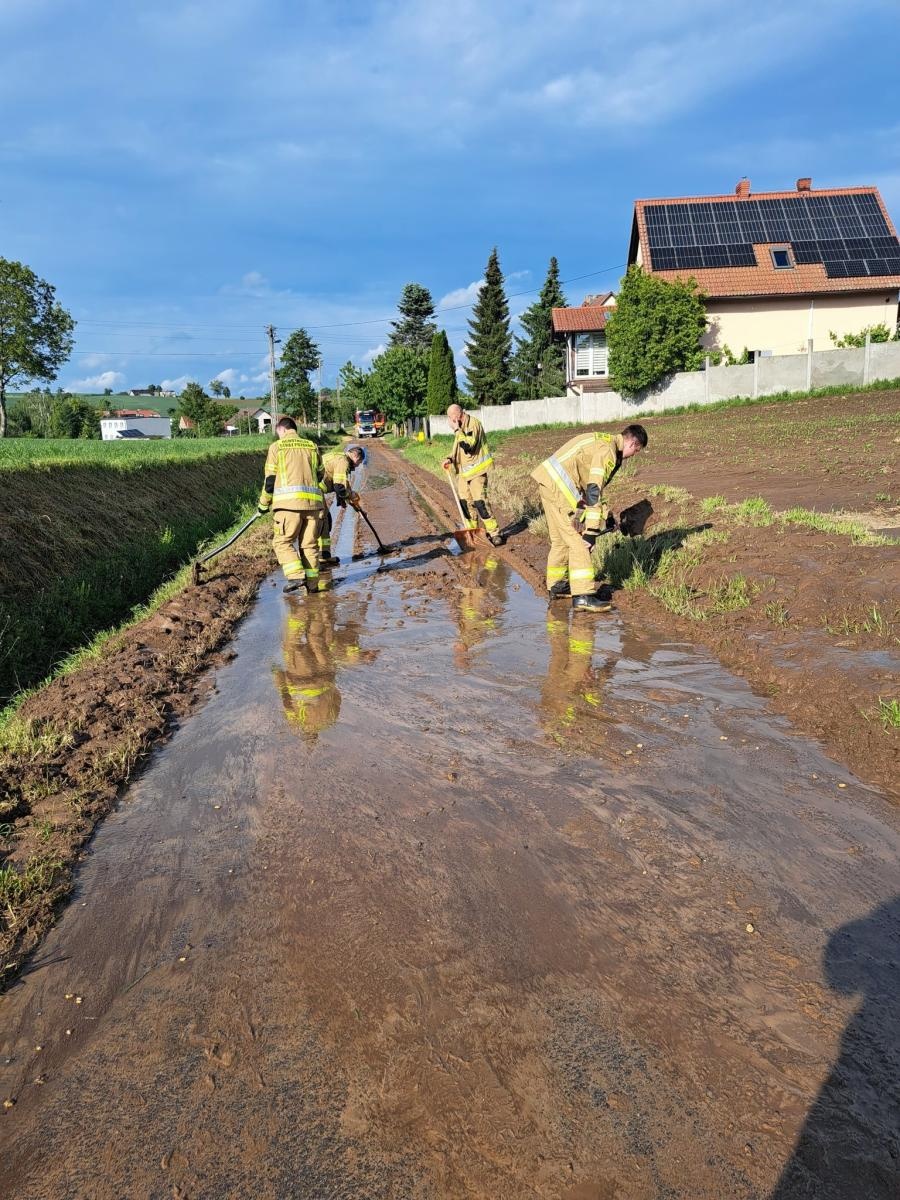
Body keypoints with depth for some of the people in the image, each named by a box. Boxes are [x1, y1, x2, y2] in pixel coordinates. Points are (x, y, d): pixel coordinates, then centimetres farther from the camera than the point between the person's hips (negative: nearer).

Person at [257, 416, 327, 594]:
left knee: (282, 541, 2)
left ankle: (296, 575, -13)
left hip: (289, 502, -4)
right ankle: (313, 582, 7)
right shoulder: (312, 446, 17)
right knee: (309, 544, 9)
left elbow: (270, 479, 3)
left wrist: (263, 504, 14)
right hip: (313, 501, 4)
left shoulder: (277, 447, 5)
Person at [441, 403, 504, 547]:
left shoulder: (473, 423, -15)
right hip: (463, 471, 9)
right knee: (465, 502, 9)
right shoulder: (461, 427, 13)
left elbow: (468, 445, -28)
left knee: (479, 501, -14)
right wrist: (450, 458, 5)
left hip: (477, 470, -9)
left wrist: (457, 429, -24)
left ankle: (494, 533, -7)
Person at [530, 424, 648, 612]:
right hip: (559, 486, -10)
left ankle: (556, 585, 32)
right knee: (579, 541, -9)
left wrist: (607, 515, 33)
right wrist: (592, 529, -18)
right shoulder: (608, 451, -13)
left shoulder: (604, 441, 19)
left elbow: (595, 485, 29)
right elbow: (594, 490, -19)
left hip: (548, 480, 10)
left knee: (560, 539, 20)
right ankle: (583, 595, -11)